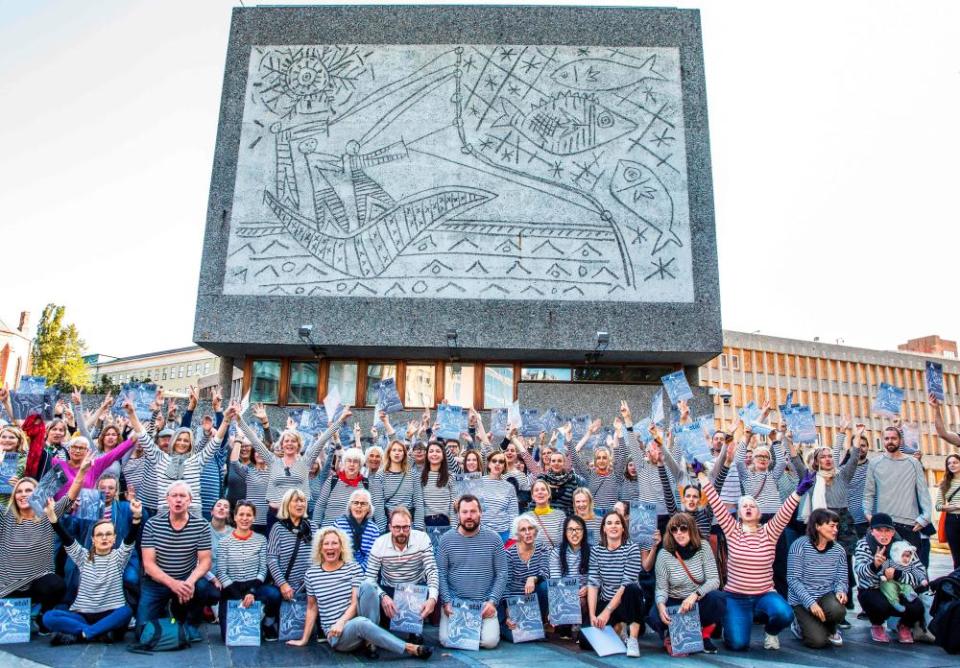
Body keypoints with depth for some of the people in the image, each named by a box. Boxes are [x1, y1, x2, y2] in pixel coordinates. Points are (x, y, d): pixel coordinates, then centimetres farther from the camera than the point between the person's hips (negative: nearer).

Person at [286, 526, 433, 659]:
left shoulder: (353, 568, 1)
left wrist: (341, 622, -21)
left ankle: (370, 641, -20)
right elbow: (312, 608, 13)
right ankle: (409, 648, -32)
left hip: (356, 624, 1)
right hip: (336, 636, -1)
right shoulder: (311, 574, 3)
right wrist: (304, 640, 14)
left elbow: (356, 603, -5)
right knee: (361, 623, -37)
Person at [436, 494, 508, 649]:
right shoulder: (447, 539, -1)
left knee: (490, 641, -18)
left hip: (484, 603, 0)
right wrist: (446, 602, -9)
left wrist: (492, 601, -9)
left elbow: (502, 574, 0)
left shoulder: (493, 538, -2)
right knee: (446, 640, -16)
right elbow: (441, 574, 0)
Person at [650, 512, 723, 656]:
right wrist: (661, 605, -35)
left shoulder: (703, 547, -12)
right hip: (674, 603, -1)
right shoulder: (664, 554, -13)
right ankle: (671, 637, 6)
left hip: (700, 602, 1)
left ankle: (705, 637, -2)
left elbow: (714, 580, -18)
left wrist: (695, 595, -34)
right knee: (655, 616, -32)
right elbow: (661, 589, -12)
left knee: (716, 598, -32)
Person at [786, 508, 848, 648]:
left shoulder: (838, 550, 0)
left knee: (838, 610, -32)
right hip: (802, 600, -4)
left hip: (826, 595, 4)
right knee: (818, 641, -19)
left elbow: (841, 579, 4)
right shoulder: (800, 545, -15)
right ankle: (800, 625, 17)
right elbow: (793, 579, -16)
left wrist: (841, 591, -20)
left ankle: (831, 630, 6)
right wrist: (810, 602, -25)